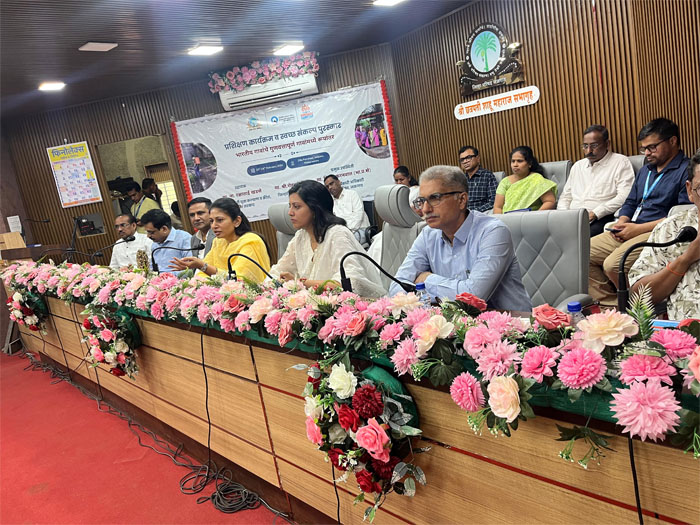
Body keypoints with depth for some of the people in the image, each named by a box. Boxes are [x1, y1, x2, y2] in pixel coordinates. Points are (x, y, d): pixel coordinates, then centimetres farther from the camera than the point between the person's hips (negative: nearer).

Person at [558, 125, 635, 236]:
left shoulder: (620, 162, 7)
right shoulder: (577, 166, 26)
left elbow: (624, 197, -7)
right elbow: (565, 197, 27)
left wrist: (595, 213, -15)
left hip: (600, 219, -5)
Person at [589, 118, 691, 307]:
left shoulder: (686, 170, -4)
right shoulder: (646, 169, 23)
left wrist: (639, 228, -16)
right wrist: (621, 222, 4)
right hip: (629, 231, 9)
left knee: (613, 265, -30)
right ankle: (611, 306, -5)